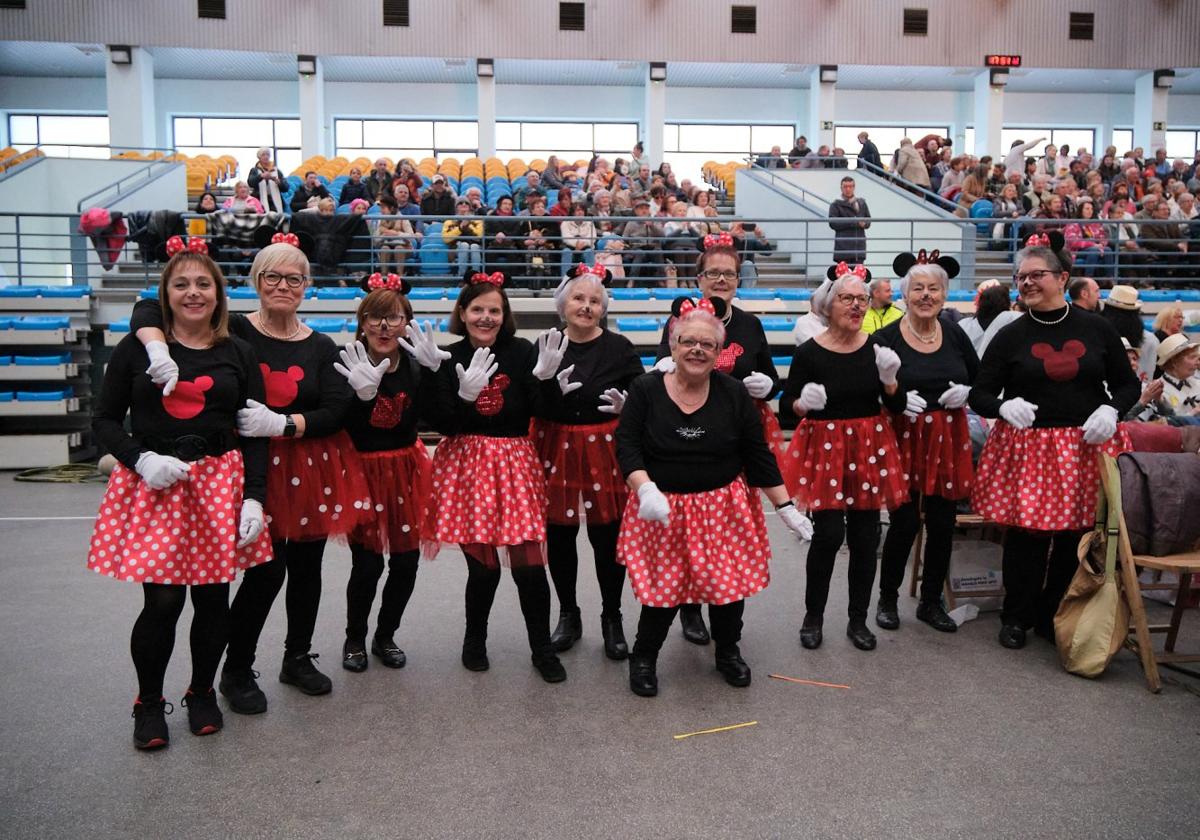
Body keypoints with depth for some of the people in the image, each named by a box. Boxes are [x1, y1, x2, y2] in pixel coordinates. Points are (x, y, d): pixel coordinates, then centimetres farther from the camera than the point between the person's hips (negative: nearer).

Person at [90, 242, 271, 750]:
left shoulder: (238, 354, 5)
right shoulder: (136, 349, 2)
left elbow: (254, 435, 4)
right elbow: (105, 420, 5)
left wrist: (254, 498, -4)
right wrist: (141, 458, -12)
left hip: (220, 483, 2)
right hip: (152, 483, -1)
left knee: (212, 598, 7)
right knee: (162, 600, -4)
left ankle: (202, 693, 30)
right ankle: (149, 703, 21)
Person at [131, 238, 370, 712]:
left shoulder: (321, 348, 3)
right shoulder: (231, 331, -5)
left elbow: (336, 412, -6)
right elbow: (147, 310, -8)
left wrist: (280, 424, -20)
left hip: (312, 470, 4)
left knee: (306, 567, 12)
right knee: (267, 570, -5)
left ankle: (298, 659, 34)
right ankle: (236, 672, 17)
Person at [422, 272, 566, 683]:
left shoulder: (522, 352, -1)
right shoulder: (449, 358, 0)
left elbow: (542, 412, -2)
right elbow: (441, 424, -5)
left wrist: (543, 377, -17)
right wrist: (464, 394, -20)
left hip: (515, 464, 0)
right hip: (466, 465, 0)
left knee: (529, 564, -2)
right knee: (483, 565, 4)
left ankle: (542, 650, 18)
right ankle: (474, 641, 31)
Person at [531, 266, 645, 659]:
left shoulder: (618, 347, -4)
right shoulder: (546, 346, 1)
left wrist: (626, 406, -20)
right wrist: (547, 378, -19)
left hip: (605, 452, -2)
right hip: (556, 451, 2)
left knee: (607, 538, 5)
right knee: (558, 537, 10)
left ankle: (612, 619, 25)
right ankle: (568, 615, 30)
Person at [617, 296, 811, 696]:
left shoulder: (733, 393, -4)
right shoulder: (645, 389, -7)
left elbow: (758, 454, 0)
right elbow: (626, 445, -9)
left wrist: (786, 506, -1)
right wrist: (646, 489, -26)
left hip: (725, 509, 2)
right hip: (664, 510, -1)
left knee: (730, 581, 9)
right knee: (663, 586, 3)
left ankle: (728, 652, 37)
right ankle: (643, 658, 28)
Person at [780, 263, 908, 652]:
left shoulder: (877, 348, 2)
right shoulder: (809, 352, -8)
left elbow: (897, 405, 5)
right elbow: (785, 409, -6)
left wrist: (889, 380, -14)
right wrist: (802, 403, -27)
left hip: (868, 448, 3)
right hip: (825, 448, -3)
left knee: (865, 537, 7)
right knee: (828, 534, -7)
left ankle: (858, 620, 24)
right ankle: (813, 616, 14)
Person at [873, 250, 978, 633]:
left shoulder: (955, 334, 5)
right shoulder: (886, 338, -7)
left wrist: (967, 393, -6)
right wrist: (897, 400, -22)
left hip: (948, 439, 4)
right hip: (904, 439, -4)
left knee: (942, 524, 9)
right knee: (904, 523, 0)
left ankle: (931, 601, 27)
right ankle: (887, 598, 21)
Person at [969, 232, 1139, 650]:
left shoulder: (1097, 329, 4)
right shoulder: (1010, 336, 2)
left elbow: (1128, 385, 12)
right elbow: (979, 395, 3)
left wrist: (1111, 410, -9)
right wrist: (1004, 405, -19)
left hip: (1087, 450, 1)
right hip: (1027, 450, -1)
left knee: (1075, 537, 6)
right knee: (1025, 536, 0)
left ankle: (1055, 618, 24)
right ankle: (1016, 618, 19)